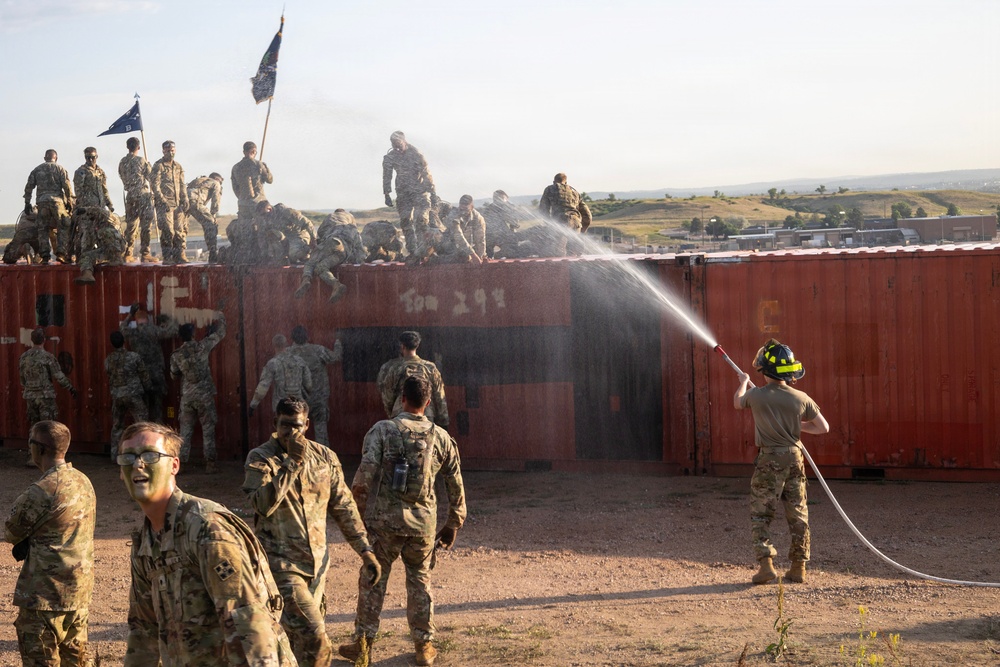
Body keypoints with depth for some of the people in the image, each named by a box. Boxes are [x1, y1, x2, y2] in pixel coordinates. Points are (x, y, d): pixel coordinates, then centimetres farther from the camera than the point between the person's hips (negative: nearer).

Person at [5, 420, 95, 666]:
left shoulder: (41, 492, -21)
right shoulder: (84, 482, 6)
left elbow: (10, 533, -7)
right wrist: (30, 542, 1)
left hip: (45, 594, -8)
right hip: (79, 589, 8)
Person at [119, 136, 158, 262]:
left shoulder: (122, 162, 8)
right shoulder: (140, 160, -8)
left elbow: (123, 179, 13)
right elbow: (151, 175, -3)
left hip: (130, 195, 6)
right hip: (143, 194, -6)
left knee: (130, 226, 11)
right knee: (145, 226, -4)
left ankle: (127, 254, 11)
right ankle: (145, 254, -8)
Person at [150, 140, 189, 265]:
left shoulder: (178, 167, 18)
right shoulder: (158, 166, -1)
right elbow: (154, 184, -7)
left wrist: (185, 200, 8)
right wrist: (162, 200, -15)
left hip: (178, 203, 6)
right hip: (164, 203, -6)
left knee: (181, 230, 1)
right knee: (168, 231, -11)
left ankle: (180, 255, 7)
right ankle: (167, 257, -7)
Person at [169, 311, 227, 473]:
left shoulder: (176, 355, -2)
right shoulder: (201, 347, -9)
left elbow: (173, 374, 13)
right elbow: (219, 334, 4)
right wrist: (220, 317, 20)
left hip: (187, 396, 2)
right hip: (204, 395, -2)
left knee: (185, 430, 8)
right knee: (208, 429, 3)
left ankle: (181, 462, 7)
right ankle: (210, 463, 2)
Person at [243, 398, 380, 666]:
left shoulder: (325, 457, 4)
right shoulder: (260, 459, -9)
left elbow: (344, 507, 11)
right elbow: (263, 504, -26)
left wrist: (365, 550, 6)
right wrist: (293, 461, -26)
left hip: (317, 563, 6)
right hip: (281, 564, -5)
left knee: (299, 639, 16)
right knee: (314, 640, -16)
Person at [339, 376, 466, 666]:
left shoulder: (382, 430, -7)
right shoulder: (441, 437, 3)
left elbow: (364, 478, -14)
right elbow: (456, 486, 8)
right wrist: (453, 525, 19)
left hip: (383, 519, -2)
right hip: (423, 522, 2)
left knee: (373, 580, 11)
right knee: (420, 580, 17)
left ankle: (362, 642, 15)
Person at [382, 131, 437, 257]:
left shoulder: (415, 154, -13)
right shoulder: (390, 157, -2)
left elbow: (426, 173, -11)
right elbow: (386, 177, 7)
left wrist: (432, 193, -12)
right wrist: (387, 194, 4)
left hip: (419, 191, -4)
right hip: (403, 193, 4)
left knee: (421, 219, -16)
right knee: (405, 221, 1)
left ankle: (422, 248, -13)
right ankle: (412, 250, 7)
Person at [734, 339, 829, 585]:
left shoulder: (756, 395, -9)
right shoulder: (801, 398, -4)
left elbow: (737, 402, 15)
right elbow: (823, 427, 3)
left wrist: (743, 382, 34)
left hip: (769, 460, -3)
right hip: (794, 457, 3)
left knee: (760, 514, 5)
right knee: (798, 514, 11)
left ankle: (766, 563, -8)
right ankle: (798, 567, 14)